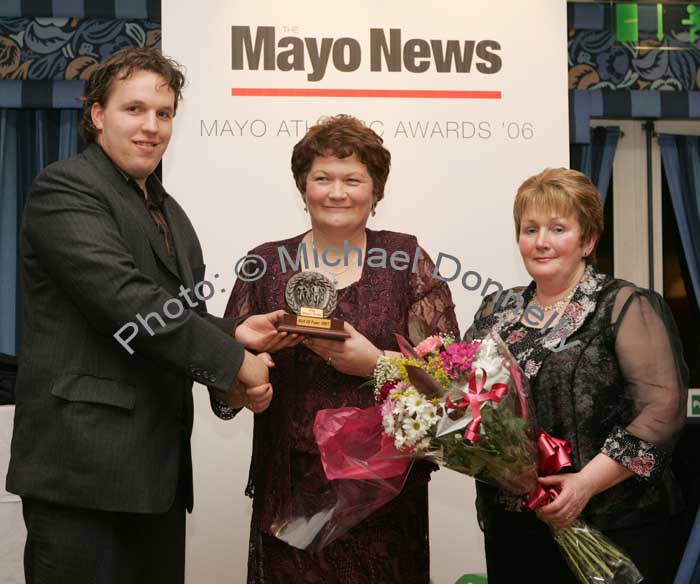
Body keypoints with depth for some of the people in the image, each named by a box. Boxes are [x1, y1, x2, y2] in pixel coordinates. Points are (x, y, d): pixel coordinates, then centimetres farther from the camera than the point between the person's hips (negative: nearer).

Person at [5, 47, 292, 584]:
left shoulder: (170, 213, 20)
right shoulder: (65, 189, -7)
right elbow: (125, 299, -20)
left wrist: (232, 334, 0)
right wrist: (232, 359, -14)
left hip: (160, 469, 8)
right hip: (84, 466, -8)